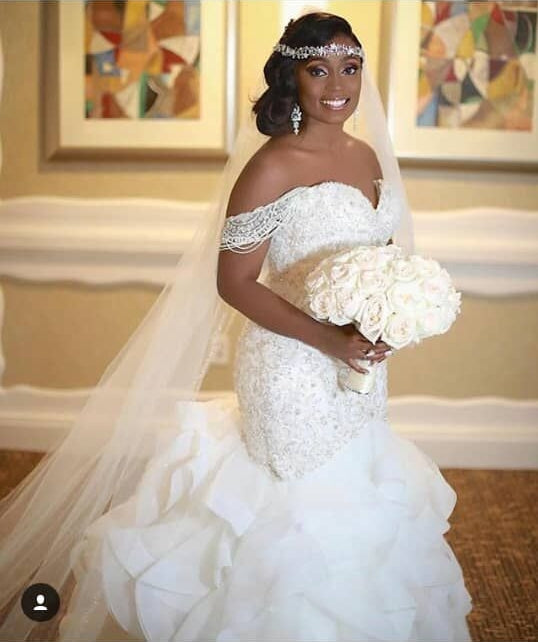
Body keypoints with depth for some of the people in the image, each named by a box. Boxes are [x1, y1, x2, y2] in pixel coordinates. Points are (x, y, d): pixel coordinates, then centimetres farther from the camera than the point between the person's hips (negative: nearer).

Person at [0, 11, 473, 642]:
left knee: (356, 504, 22)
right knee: (306, 507, 7)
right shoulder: (271, 167, -18)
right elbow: (233, 282, -17)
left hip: (363, 366, 8)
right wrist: (327, 340, -25)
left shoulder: (368, 155, 5)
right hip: (294, 371, -8)